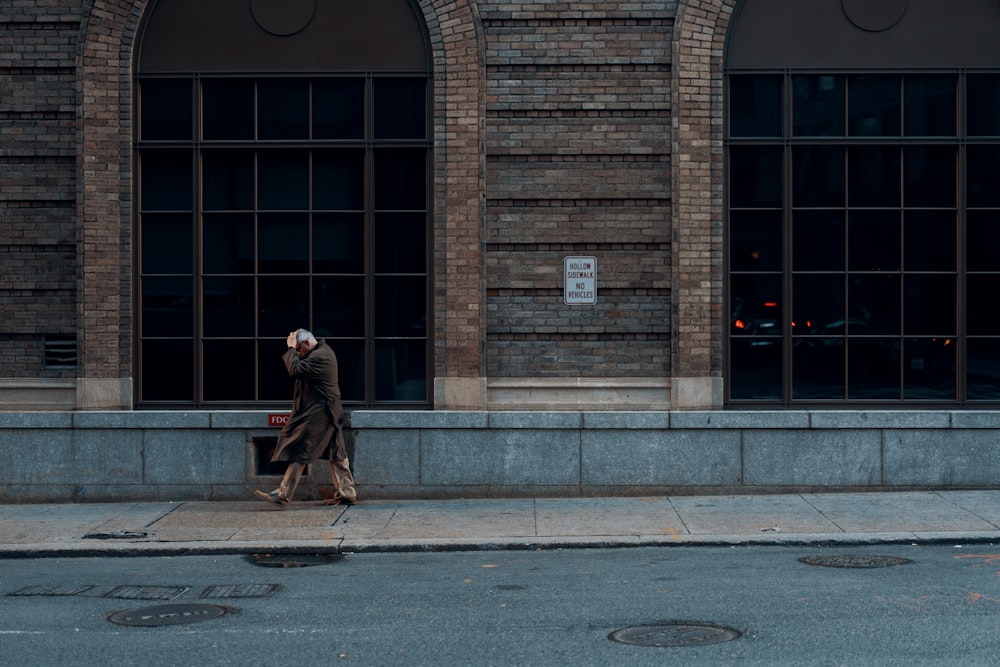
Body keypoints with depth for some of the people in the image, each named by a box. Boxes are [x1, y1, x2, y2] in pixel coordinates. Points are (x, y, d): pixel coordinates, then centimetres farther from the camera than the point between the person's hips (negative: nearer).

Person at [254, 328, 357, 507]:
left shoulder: (319, 357, -19)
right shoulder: (324, 351, 14)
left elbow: (295, 370, -24)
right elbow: (301, 368, 18)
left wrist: (291, 348, -14)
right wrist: (293, 351, 5)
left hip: (317, 414, -11)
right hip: (327, 412, 11)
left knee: (300, 453, -7)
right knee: (336, 454, 11)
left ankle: (283, 494, -5)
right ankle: (347, 493, 14)